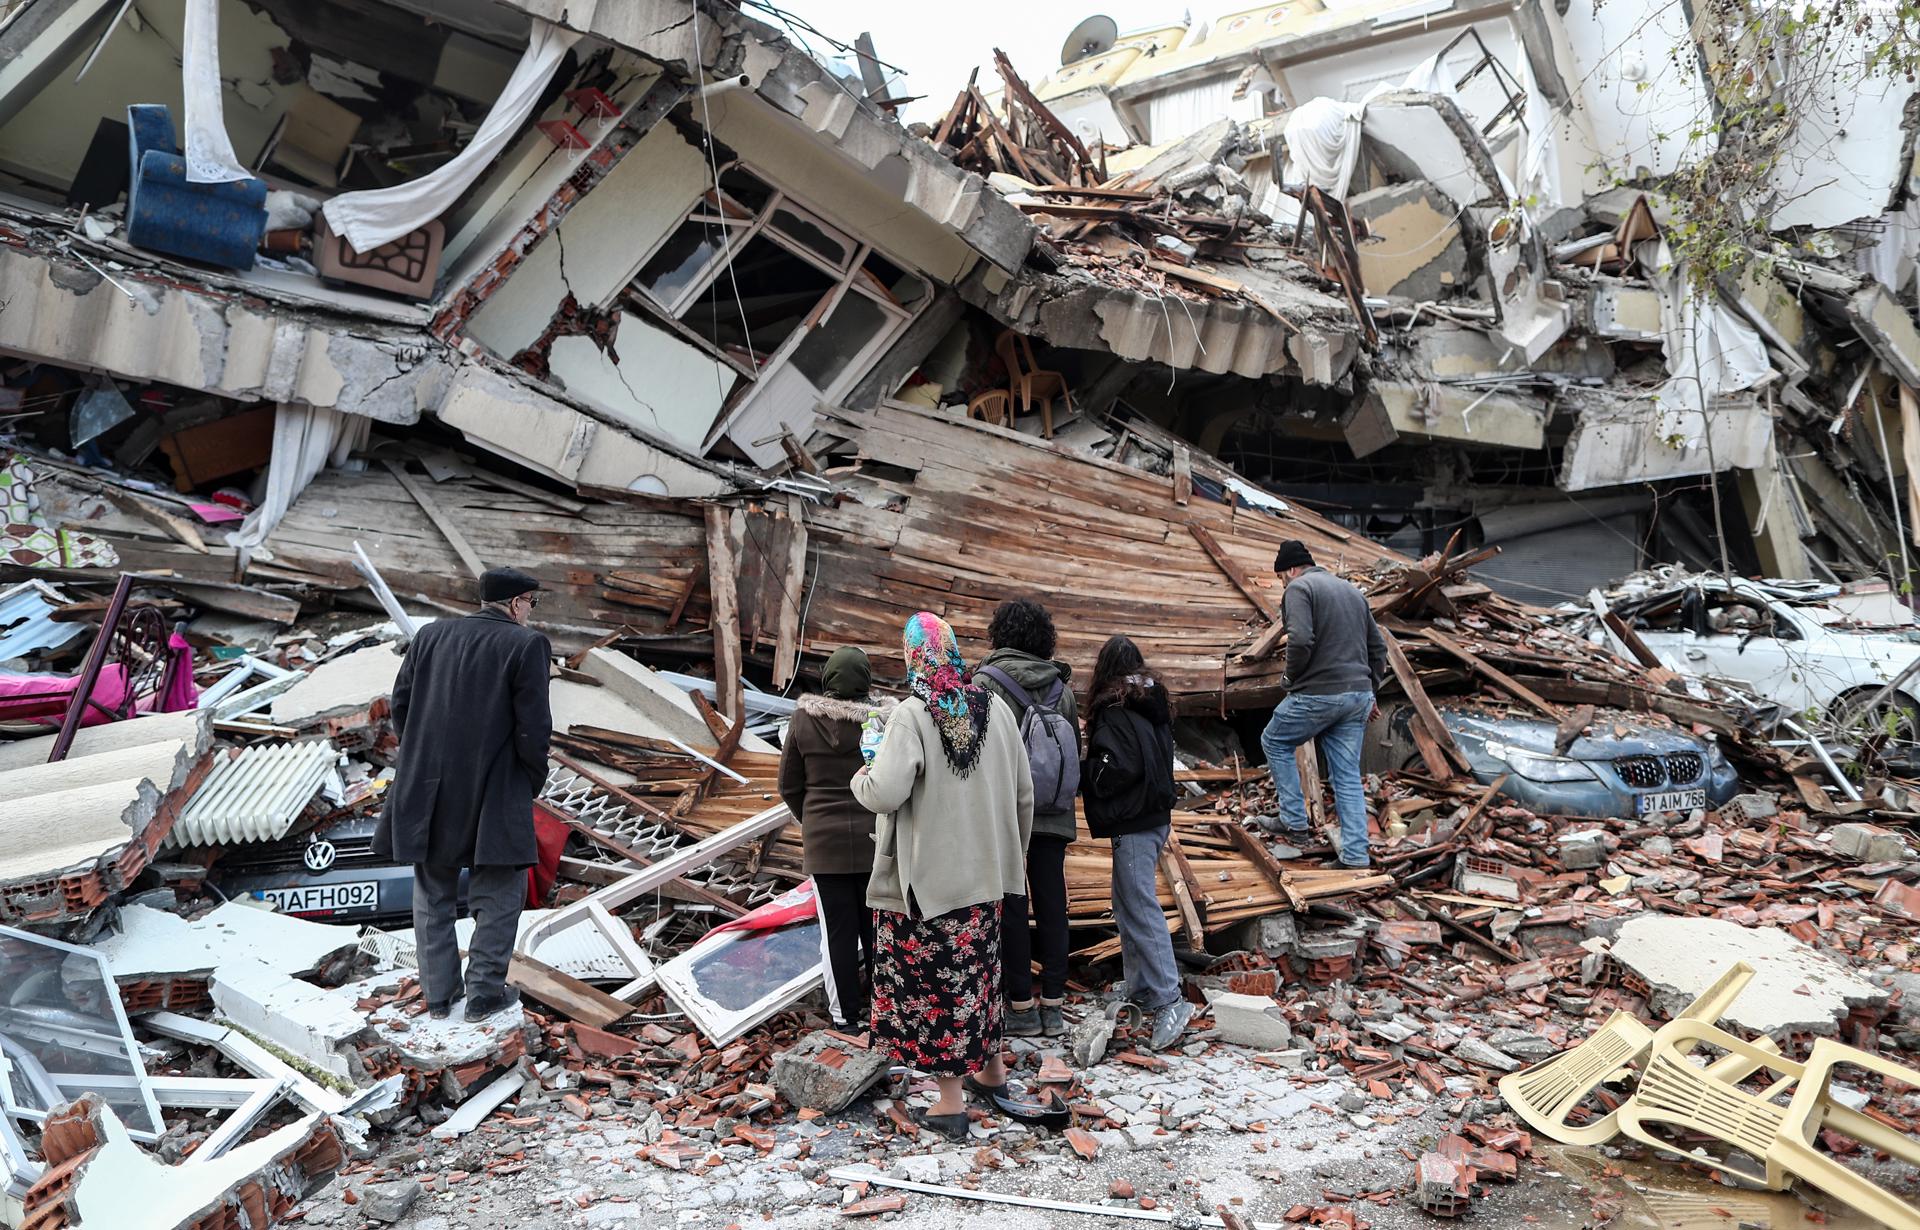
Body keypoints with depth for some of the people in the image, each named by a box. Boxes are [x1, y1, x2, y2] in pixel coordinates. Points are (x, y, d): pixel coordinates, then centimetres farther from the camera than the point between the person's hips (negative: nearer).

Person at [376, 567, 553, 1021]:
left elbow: (401, 702, 6)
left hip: (429, 790, 5)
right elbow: (534, 726, -12)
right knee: (499, 892, 10)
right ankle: (484, 993, 12)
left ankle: (438, 993, 23)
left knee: (433, 891, 17)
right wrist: (533, 780, 3)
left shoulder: (431, 635, 6)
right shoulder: (526, 645, -9)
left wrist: (421, 760, 16)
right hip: (494, 795, -5)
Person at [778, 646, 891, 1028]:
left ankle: (848, 1012, 16)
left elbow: (789, 786, 3)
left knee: (838, 930, 8)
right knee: (875, 926, 12)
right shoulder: (882, 719, -11)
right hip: (874, 838, -1)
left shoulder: (803, 719, -5)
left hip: (823, 840, 1)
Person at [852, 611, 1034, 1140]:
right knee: (978, 970, 21)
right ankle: (991, 1069, 37)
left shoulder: (912, 715, -18)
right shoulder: (994, 707, -1)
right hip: (984, 874, 6)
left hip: (926, 876, -6)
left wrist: (861, 778, -4)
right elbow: (1023, 792, 6)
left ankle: (950, 1100, 12)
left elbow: (885, 794, -27)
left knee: (932, 978, 5)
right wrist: (1009, 852, 20)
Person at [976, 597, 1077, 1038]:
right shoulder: (1061, 686, 7)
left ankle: (1021, 1006, 7)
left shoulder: (987, 682, -9)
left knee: (1011, 905, 3)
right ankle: (1053, 1005, 13)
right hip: (1053, 815, 5)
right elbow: (1076, 752, 13)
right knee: (1051, 903, 8)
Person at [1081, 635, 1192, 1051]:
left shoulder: (1113, 713, -15)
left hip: (1133, 824, -9)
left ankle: (1168, 1000, -12)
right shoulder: (1154, 705, 10)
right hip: (1156, 814, 9)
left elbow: (1114, 772, -21)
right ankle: (1141, 988, 24)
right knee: (1128, 902, 18)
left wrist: (1083, 773, -7)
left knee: (1140, 907, -9)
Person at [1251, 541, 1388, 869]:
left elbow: (1300, 641, -21)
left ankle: (1294, 821, 16)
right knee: (1348, 777, 10)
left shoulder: (1299, 588, -6)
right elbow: (1378, 648, 19)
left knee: (1274, 742, 17)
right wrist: (1368, 691, 23)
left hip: (1318, 694, -7)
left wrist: (1290, 677, -5)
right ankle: (1355, 855, 9)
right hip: (1359, 695, 7)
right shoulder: (1352, 591, 19)